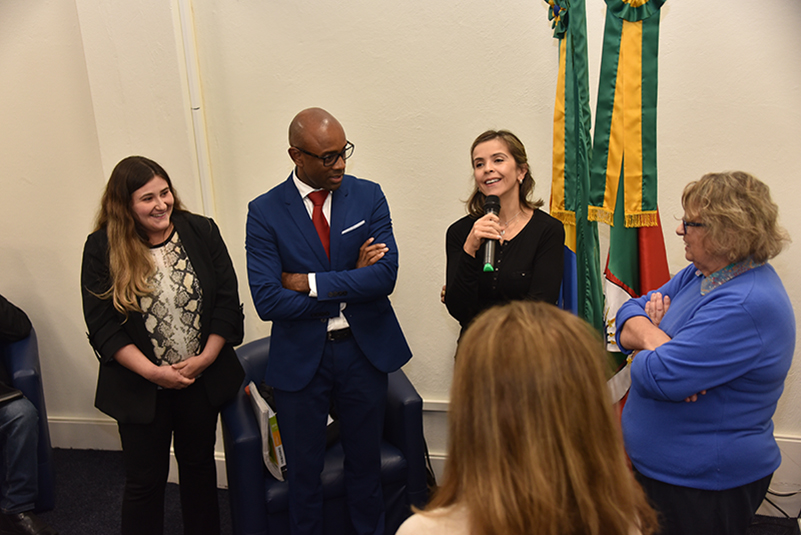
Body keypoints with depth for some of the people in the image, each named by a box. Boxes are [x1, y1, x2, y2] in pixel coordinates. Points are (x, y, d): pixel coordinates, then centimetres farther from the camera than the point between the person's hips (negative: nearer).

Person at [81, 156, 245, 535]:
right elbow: (102, 325, -10)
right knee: (145, 480, 11)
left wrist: (205, 358, -13)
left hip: (203, 379, 2)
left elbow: (227, 300, -4)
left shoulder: (202, 232, -5)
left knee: (200, 466, 21)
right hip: (141, 387, -2)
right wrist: (152, 372, -17)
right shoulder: (102, 248, -9)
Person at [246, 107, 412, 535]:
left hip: (364, 350, 2)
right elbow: (267, 301, -17)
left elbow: (386, 275, -15)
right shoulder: (264, 212, -8)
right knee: (303, 471, 17)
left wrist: (311, 283, -17)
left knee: (365, 463, 20)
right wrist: (350, 285, -16)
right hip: (300, 357, -1)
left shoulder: (368, 196, -4)